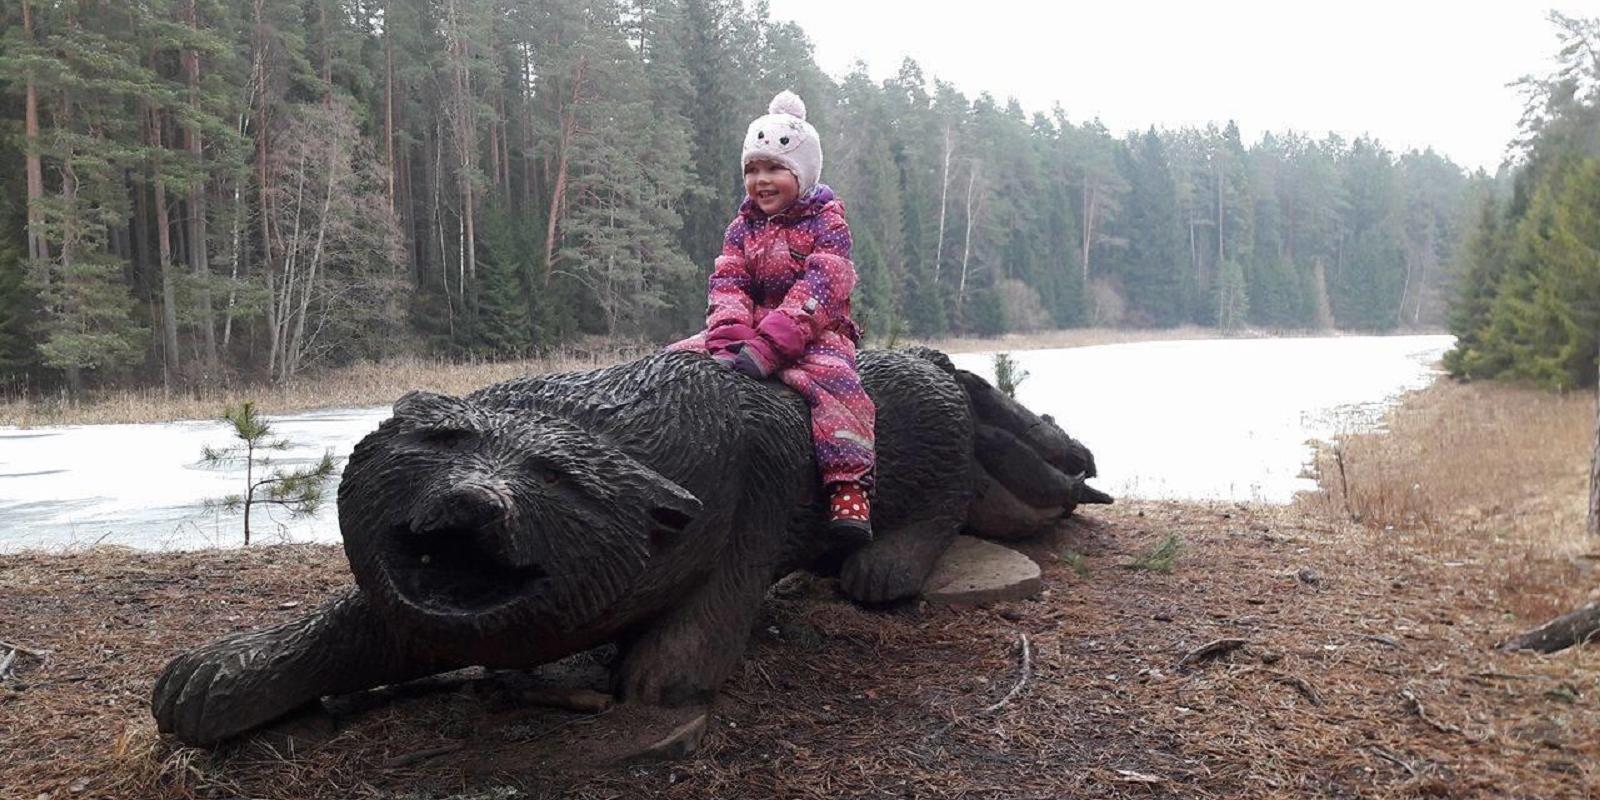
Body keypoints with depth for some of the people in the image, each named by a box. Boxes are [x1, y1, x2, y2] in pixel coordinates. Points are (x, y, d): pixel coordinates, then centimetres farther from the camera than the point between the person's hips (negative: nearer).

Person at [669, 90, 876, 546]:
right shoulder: (742, 227, 14)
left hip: (815, 334, -6)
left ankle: (849, 486, -40)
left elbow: (817, 291, -17)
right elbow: (727, 284, 1)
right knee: (680, 357, -9)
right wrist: (730, 337, -21)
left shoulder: (826, 224, -3)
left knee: (831, 374, -35)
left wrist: (768, 346, -29)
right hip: (750, 331, 6)